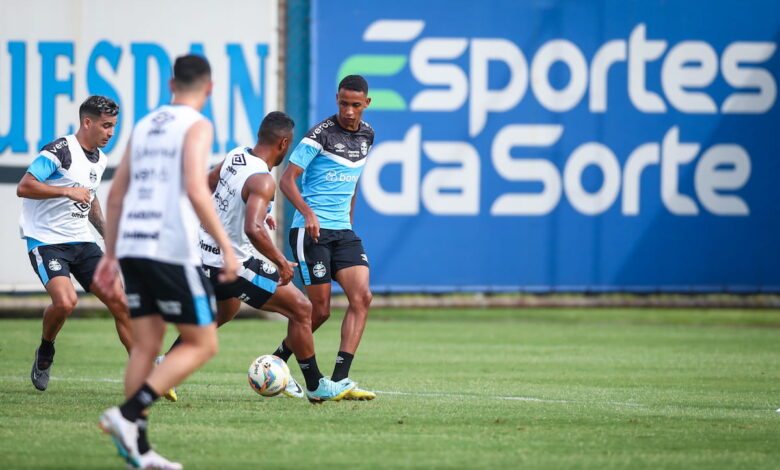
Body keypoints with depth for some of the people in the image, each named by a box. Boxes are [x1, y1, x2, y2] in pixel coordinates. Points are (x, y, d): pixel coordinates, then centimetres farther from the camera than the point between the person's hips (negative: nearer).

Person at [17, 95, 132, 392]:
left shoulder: (100, 159, 13)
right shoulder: (59, 151, -14)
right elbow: (23, 187, -21)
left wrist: (106, 230, 17)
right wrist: (68, 191, -25)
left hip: (81, 242, 7)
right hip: (46, 241, -7)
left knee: (119, 301, -4)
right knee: (65, 301, -28)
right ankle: (45, 352, 3)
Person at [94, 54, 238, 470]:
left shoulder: (145, 125, 17)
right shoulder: (196, 126, -4)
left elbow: (116, 194, 19)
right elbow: (195, 191, -18)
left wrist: (110, 254, 25)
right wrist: (225, 246, -14)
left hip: (132, 248, 7)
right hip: (171, 251, -7)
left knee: (145, 346, 10)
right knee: (202, 344, 1)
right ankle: (128, 415, -11)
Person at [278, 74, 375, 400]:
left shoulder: (366, 135, 10)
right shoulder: (321, 134, -11)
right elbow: (287, 180, -14)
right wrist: (308, 213, -28)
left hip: (343, 231, 6)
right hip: (310, 231, -6)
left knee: (362, 297, -11)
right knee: (320, 309, -6)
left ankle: (340, 379, -11)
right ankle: (276, 363, 17)